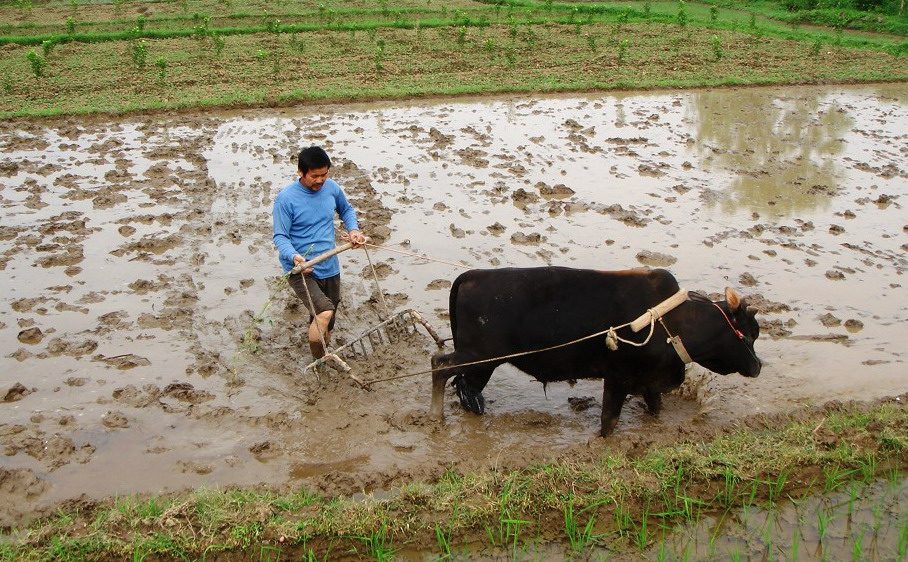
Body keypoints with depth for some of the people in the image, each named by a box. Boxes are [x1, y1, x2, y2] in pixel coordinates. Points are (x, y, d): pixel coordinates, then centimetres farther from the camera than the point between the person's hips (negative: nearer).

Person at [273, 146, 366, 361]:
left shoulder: (331, 187, 0)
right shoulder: (286, 198, -15)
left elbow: (346, 209, 20)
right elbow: (280, 237, -14)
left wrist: (353, 229, 1)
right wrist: (294, 257, -33)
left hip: (330, 268, 6)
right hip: (300, 270, -6)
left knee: (326, 324, 16)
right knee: (325, 312, -26)